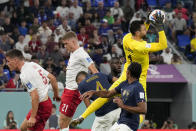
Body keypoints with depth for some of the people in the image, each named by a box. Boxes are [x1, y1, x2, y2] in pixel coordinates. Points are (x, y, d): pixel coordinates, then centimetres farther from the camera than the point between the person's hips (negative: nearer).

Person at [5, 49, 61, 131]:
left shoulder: (24, 75, -21)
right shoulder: (33, 64, 6)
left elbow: (35, 96, -27)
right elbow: (52, 78, 11)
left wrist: (32, 117, -24)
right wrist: (56, 95, 25)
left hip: (41, 106, -10)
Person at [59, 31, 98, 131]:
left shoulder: (81, 54, -14)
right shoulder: (73, 53, 15)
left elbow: (94, 71, -19)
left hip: (74, 91, -10)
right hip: (68, 89, 10)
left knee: (63, 122, -11)